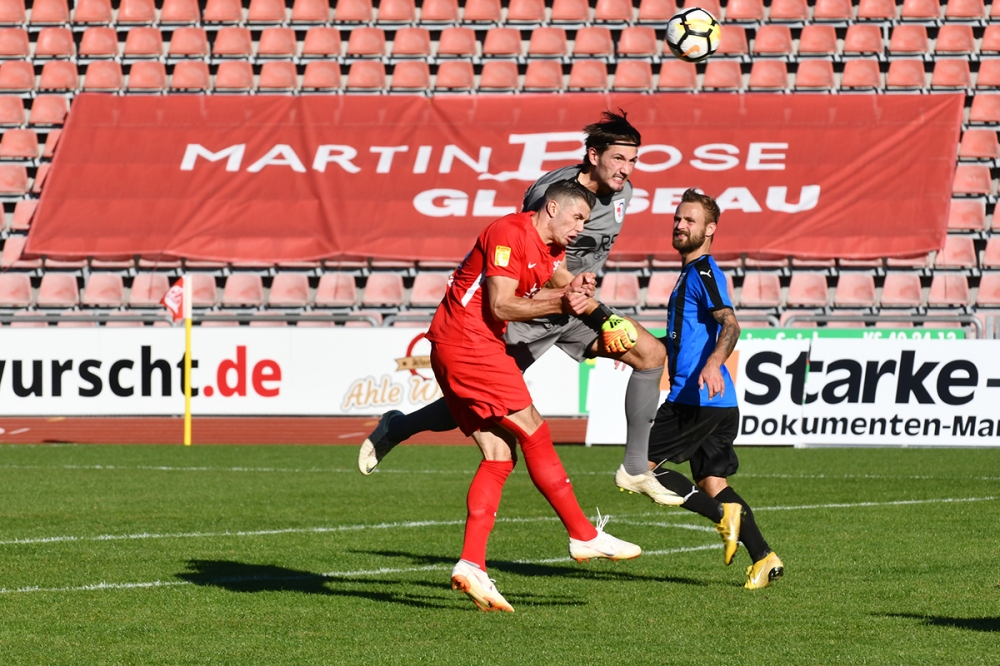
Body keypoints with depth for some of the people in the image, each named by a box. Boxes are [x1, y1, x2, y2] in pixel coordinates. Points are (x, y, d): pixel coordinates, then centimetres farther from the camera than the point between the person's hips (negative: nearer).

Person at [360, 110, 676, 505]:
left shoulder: (621, 193, 0)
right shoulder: (553, 192, -24)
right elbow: (551, 271, -24)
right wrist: (601, 316, -25)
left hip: (576, 307, 7)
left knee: (652, 354, -8)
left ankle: (635, 471, -2)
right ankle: (397, 428, 23)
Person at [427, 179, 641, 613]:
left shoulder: (549, 251, 18)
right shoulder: (509, 235, -13)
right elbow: (500, 305, -19)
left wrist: (576, 290, -19)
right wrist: (561, 303, -19)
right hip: (468, 343, -10)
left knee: (500, 456, 3)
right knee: (534, 434, -7)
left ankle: (471, 565, -4)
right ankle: (584, 536, -2)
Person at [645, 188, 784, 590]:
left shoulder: (703, 272, -9)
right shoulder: (690, 273, 22)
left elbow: (730, 324, -24)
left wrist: (713, 363, -41)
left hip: (697, 399, -10)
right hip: (718, 405, 10)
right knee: (711, 483, 10)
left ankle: (724, 515, -11)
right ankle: (763, 558, 4)